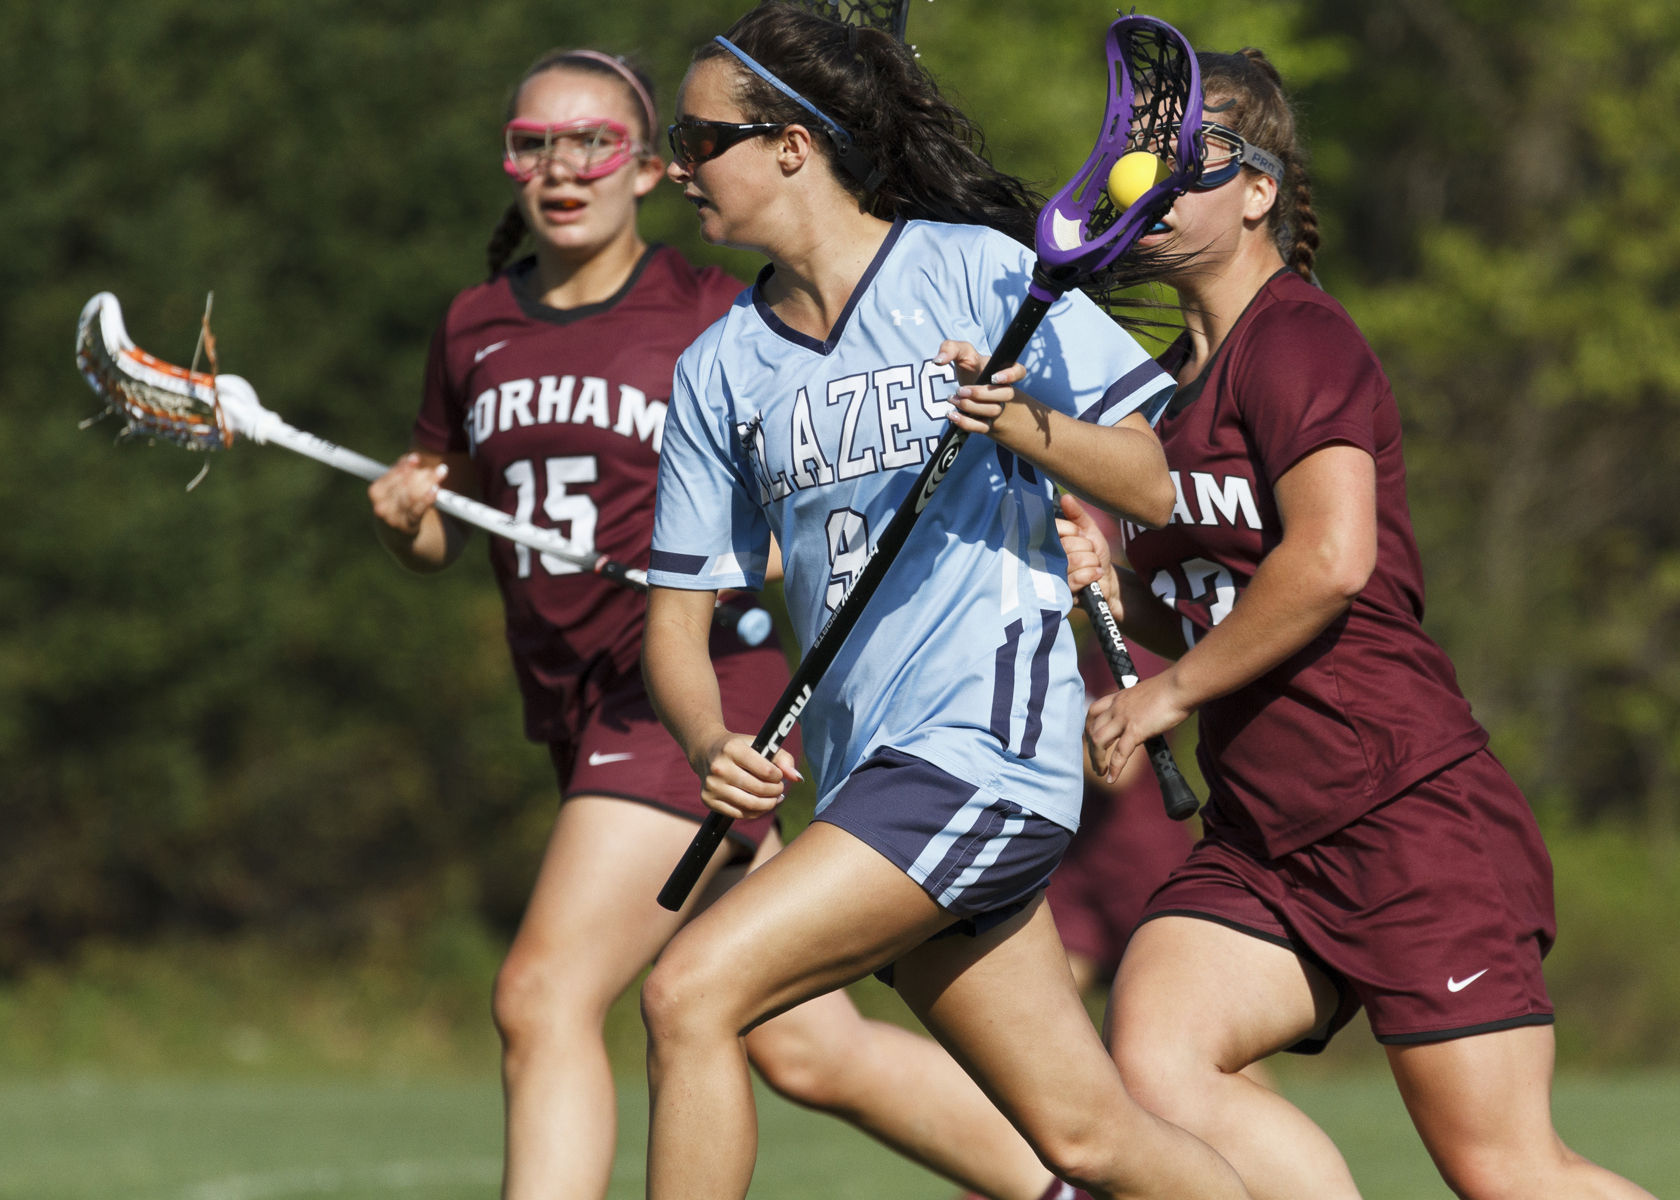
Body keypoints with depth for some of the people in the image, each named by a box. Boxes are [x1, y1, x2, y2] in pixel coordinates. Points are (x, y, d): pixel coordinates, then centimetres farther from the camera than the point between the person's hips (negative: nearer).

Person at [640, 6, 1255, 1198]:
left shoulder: (976, 270, -4)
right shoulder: (718, 371, 10)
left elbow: (1150, 483, -3)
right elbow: (678, 608, 9)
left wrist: (1022, 424, -22)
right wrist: (713, 745, -11)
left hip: (981, 748, -6)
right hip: (863, 778, 6)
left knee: (692, 992, -19)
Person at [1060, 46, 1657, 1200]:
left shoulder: (1297, 341, -9)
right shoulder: (1179, 376, 19)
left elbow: (1331, 559, -22)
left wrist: (1168, 692, -12)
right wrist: (1114, 580, 5)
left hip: (1411, 810, -8)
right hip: (1262, 844, 8)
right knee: (1155, 1066, -18)